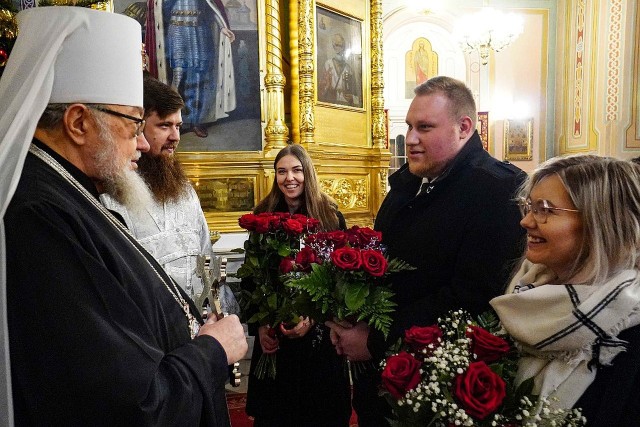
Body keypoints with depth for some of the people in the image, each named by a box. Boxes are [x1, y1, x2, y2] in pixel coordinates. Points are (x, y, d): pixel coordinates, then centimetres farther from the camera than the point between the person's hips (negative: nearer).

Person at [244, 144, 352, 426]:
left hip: (320, 335, -1)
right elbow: (249, 278, 4)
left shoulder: (330, 216, -4)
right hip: (273, 334, 2)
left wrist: (313, 319, -18)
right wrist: (258, 325, -6)